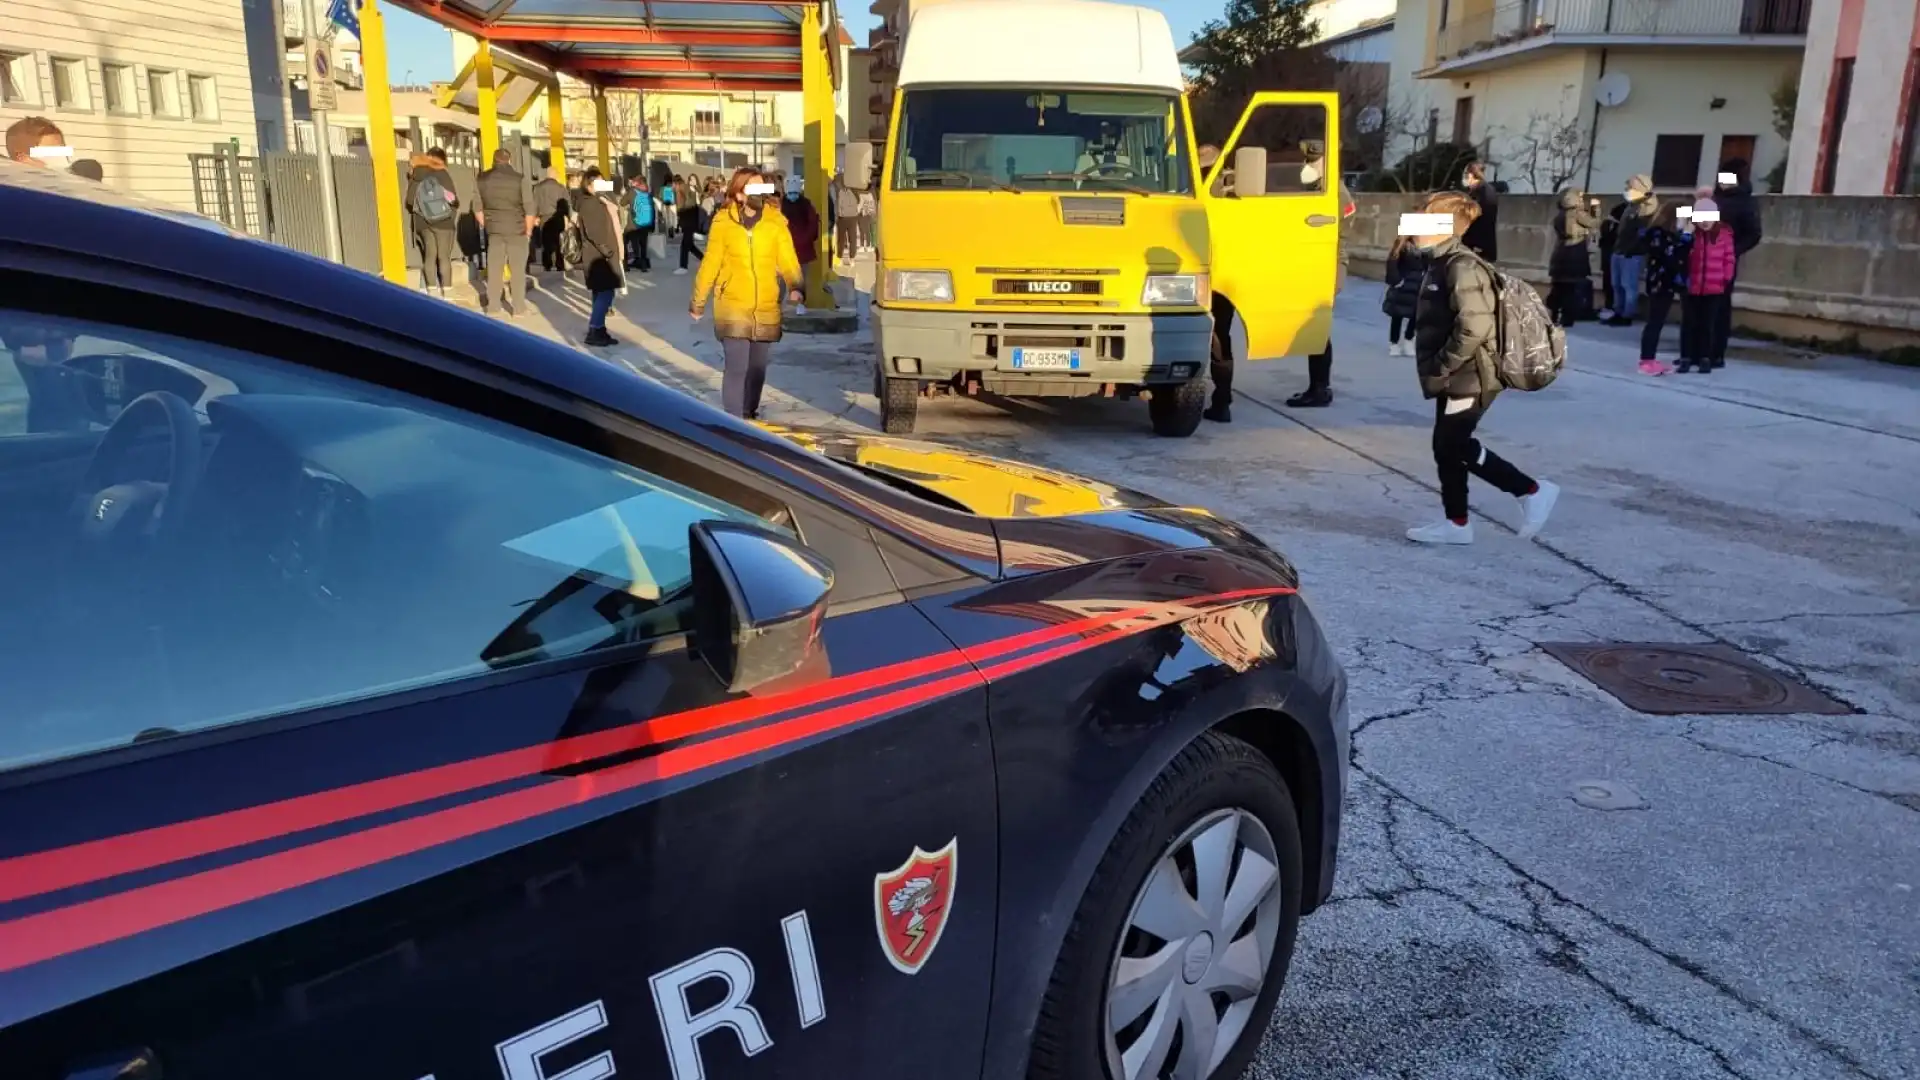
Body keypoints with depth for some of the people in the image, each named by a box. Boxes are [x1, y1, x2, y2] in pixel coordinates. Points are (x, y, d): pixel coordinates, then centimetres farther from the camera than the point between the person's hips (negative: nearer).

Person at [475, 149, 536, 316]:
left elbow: (478, 206, 5)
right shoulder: (519, 178, -7)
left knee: (494, 268, 8)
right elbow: (529, 208, -9)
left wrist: (485, 226, 16)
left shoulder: (483, 178, 2)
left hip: (494, 230, 3)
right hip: (516, 230, -3)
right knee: (517, 269, 4)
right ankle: (518, 308, 5)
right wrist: (528, 230, 2)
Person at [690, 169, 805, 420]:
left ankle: (750, 415, 34)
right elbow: (710, 263, 3)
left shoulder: (776, 221, -1)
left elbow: (788, 259, -6)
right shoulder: (723, 222, -4)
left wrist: (795, 287, -26)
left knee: (757, 367, 14)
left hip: (766, 308, 2)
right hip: (732, 308, -2)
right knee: (736, 366, -9)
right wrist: (698, 301, 7)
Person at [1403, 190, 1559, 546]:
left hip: (1469, 377, -10)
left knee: (1454, 446, -4)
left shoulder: (1461, 267, -19)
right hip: (1456, 377, 10)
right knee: (1447, 447, 11)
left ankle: (1533, 491, 5)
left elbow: (1474, 328, -27)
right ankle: (1456, 523, 20)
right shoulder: (1442, 264, 12)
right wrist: (1438, 369, 15)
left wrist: (1440, 368, -21)